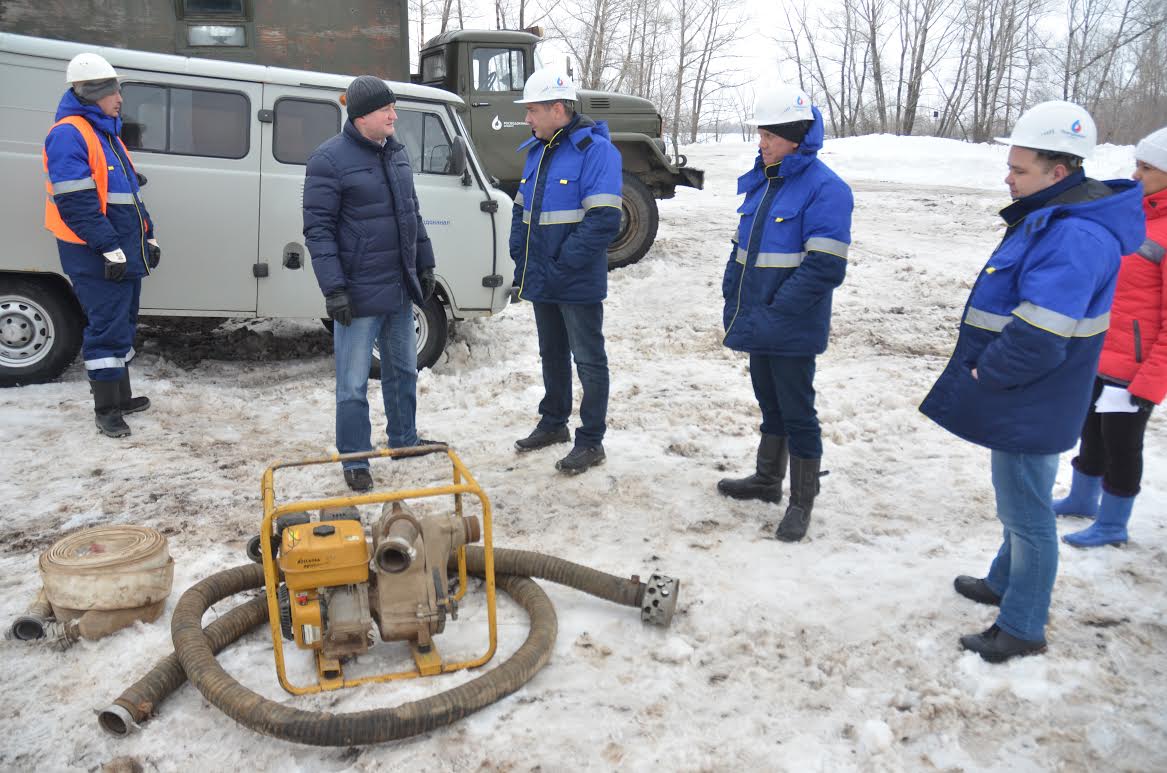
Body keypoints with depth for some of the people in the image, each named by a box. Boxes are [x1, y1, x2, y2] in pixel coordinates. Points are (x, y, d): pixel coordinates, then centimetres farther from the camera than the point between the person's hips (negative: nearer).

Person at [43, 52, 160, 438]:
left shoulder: (107, 134, 18)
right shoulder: (69, 134, -13)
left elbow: (129, 195, 23)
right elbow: (76, 202, -21)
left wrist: (147, 236, 18)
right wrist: (110, 247, -23)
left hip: (124, 252, 10)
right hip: (95, 256, -10)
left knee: (121, 325, 16)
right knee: (107, 327, -7)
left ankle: (120, 395, 28)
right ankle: (106, 410, 1)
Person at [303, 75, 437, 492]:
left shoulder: (396, 152, 9)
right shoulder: (330, 158, -13)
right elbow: (318, 229, -15)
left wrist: (424, 265, 16)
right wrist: (333, 289, -19)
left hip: (400, 289, 7)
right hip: (358, 294, -7)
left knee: (404, 370, 19)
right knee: (353, 384, 2)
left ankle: (403, 440, 37)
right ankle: (354, 461, 15)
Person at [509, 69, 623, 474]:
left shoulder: (595, 149, -14)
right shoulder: (537, 151, 11)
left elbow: (603, 219, -22)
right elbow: (521, 209, 20)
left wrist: (564, 266, -21)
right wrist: (520, 258, 7)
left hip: (578, 284, -8)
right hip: (540, 281, 8)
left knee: (589, 360, 2)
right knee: (551, 354, 19)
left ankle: (590, 441, 11)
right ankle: (553, 422, 35)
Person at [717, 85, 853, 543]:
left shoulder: (824, 188, -14)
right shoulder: (759, 181, 10)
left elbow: (824, 268, -20)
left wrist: (772, 316, -19)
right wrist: (734, 305, 5)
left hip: (792, 330, -7)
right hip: (757, 324, 7)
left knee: (797, 412, 4)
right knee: (769, 403, 20)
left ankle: (802, 501, 18)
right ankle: (767, 479, 36)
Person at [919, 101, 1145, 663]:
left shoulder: (1073, 235, -27)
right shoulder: (1052, 217, 8)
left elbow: (1038, 339, -32)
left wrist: (984, 376, -16)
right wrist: (985, 369, 9)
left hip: (1029, 409, -10)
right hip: (1020, 400, 10)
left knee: (1026, 514, 4)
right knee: (1019, 503, 25)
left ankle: (1022, 628, 20)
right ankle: (1007, 583, 45)